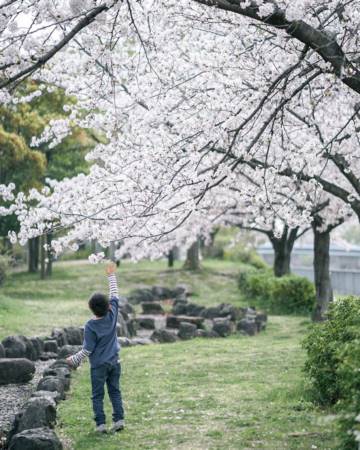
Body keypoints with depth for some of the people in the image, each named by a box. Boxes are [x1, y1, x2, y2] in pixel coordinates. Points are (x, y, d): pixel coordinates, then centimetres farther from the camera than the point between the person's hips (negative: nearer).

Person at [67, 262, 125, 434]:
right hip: (114, 362, 4)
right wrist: (111, 276, 16)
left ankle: (101, 424, 2)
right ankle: (119, 420, 8)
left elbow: (87, 350, -14)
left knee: (97, 396, 5)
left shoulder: (90, 326, -18)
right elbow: (114, 295, 6)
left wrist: (74, 360, 1)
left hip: (98, 365, -4)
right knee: (115, 392, 12)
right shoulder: (112, 315, -8)